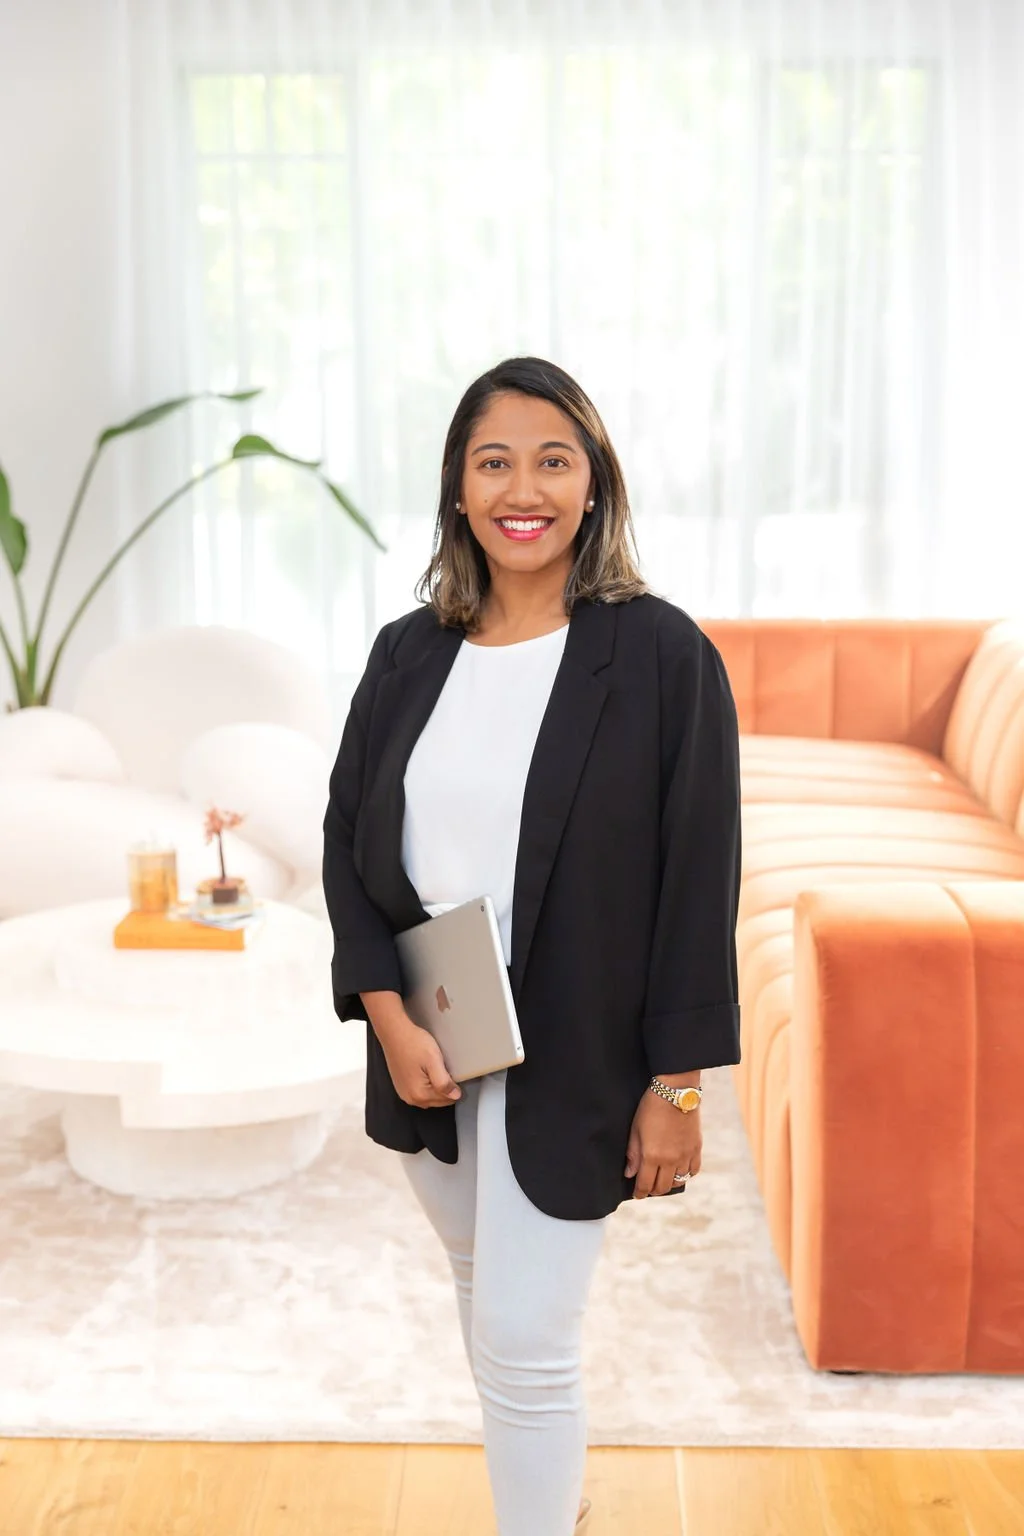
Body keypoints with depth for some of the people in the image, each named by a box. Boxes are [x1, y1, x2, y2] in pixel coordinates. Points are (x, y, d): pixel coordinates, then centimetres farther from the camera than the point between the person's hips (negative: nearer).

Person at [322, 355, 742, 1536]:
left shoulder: (660, 654, -12)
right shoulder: (408, 653, 1)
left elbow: (699, 881, -11)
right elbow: (346, 839, 4)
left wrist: (676, 1086, -11)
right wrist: (388, 1017, -8)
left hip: (570, 1054, -5)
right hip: (425, 1047, 5)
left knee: (523, 1341, -3)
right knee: (483, 1285, 22)